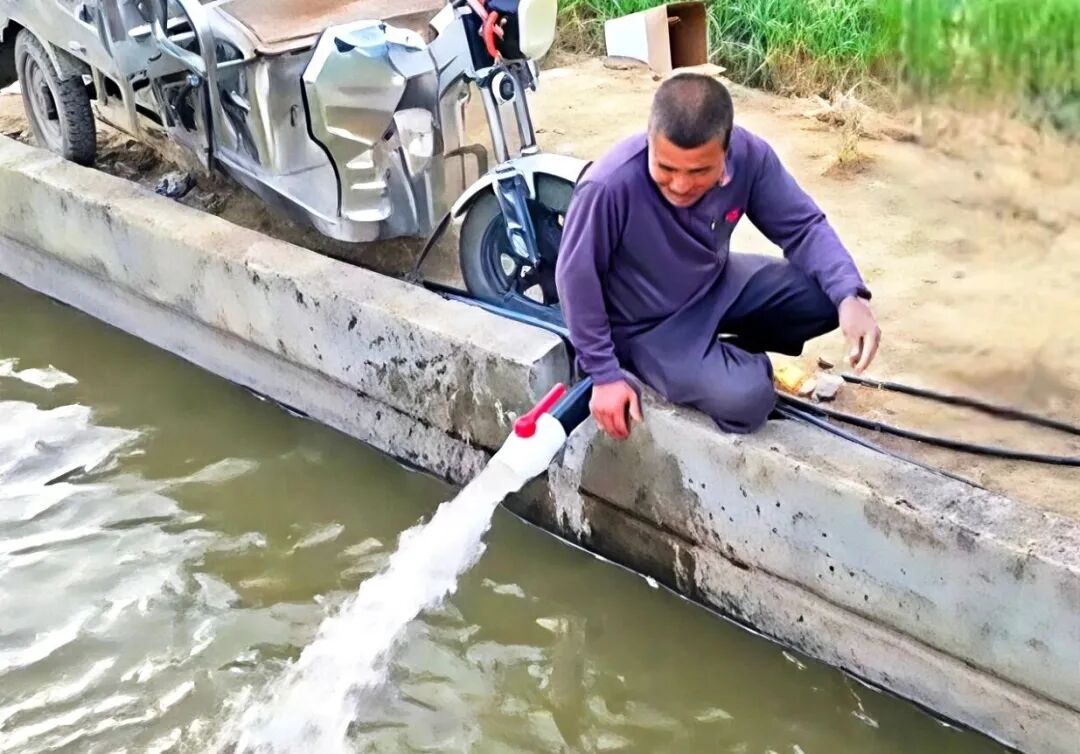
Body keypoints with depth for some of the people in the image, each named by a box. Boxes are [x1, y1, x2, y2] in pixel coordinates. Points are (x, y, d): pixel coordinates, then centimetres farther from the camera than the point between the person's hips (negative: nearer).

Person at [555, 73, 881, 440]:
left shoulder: (748, 154, -22)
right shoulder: (609, 186, -35)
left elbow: (803, 227, -10)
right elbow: (576, 281, -20)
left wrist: (849, 296, -28)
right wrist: (606, 374, -14)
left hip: (718, 285, 5)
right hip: (649, 327, -5)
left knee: (825, 297, -10)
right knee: (747, 399, -25)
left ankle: (736, 353, 14)